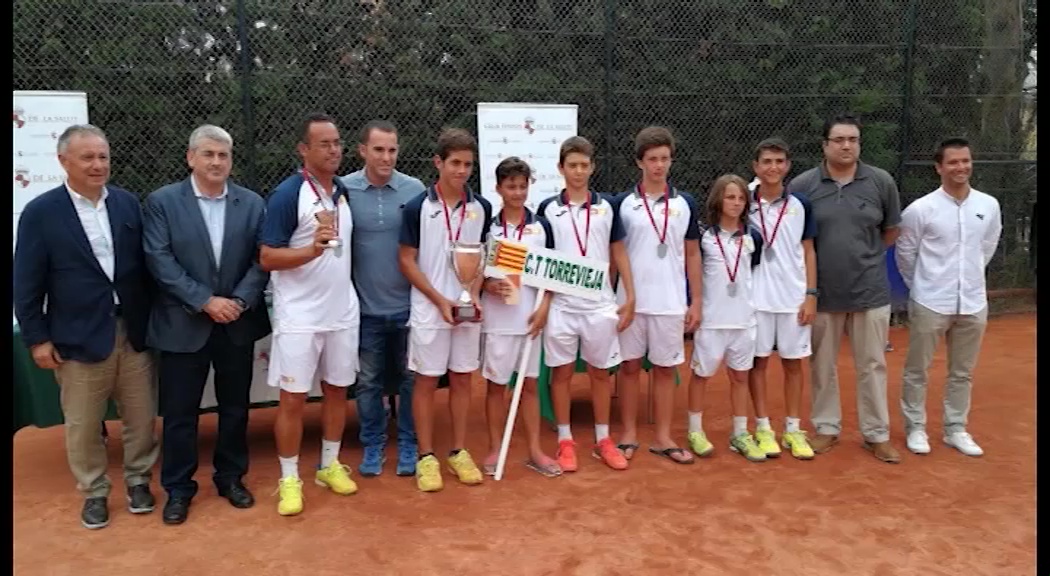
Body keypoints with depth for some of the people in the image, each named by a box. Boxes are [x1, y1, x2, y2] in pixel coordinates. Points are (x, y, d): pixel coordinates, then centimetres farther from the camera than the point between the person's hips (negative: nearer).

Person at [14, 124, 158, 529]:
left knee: (141, 416, 12)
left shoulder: (129, 204, 2)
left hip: (133, 331, 2)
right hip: (78, 337, -2)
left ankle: (139, 480, 32)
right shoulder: (40, 212, -5)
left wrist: (154, 320, 6)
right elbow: (27, 283, -4)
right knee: (83, 425, 10)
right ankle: (94, 492, 29)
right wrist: (37, 338, -6)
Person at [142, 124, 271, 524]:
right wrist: (205, 301, -17)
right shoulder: (162, 202, -3)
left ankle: (231, 477, 31)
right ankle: (178, 488, 24)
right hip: (183, 324, -2)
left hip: (237, 324, 2)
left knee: (235, 407, 13)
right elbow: (160, 261, -10)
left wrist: (239, 301, -14)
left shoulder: (253, 204, 3)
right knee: (179, 412, 7)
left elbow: (262, 259, -1)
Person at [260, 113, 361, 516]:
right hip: (299, 316, -6)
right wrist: (313, 250, -27)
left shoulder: (343, 191, 8)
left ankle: (330, 465, 30)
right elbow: (267, 258, -15)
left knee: (337, 390, 14)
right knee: (293, 399, 1)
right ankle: (289, 479, 15)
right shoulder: (287, 194, -12)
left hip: (342, 312, 6)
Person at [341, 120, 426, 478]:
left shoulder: (415, 189, -4)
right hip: (365, 307, 0)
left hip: (408, 305, 0)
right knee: (368, 382, 12)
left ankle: (409, 445, 27)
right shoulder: (343, 190, -5)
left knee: (411, 379, 12)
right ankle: (373, 446, 28)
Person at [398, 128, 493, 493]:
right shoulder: (418, 207, -7)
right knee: (426, 381, 5)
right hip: (429, 310, -3)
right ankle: (426, 457, 16)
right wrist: (440, 300, -13)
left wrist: (474, 294, -5)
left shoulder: (481, 208, 3)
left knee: (462, 379, 11)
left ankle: (459, 452, 24)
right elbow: (407, 261, -5)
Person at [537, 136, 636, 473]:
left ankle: (602, 440, 22)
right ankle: (565, 441, 19)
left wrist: (630, 297, 2)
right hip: (561, 305, -1)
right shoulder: (548, 209, 1)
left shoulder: (607, 207, 4)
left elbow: (619, 254, 7)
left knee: (600, 371, 10)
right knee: (561, 372, 7)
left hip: (601, 304, 1)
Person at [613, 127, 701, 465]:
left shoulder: (685, 203, 4)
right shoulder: (623, 203, 0)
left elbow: (692, 255, 8)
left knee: (665, 369, 8)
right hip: (631, 301, -1)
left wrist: (696, 302, 5)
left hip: (671, 303, 1)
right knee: (629, 367, 8)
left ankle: (663, 438, 18)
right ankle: (629, 434, 20)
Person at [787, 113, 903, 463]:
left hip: (870, 292, 1)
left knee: (872, 365, 9)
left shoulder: (882, 182, -2)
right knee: (823, 366, 12)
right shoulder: (802, 185, -5)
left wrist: (865, 257, 11)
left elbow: (890, 232, 11)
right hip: (822, 293, 0)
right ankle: (826, 428, 27)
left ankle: (877, 434, 22)